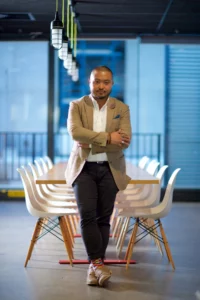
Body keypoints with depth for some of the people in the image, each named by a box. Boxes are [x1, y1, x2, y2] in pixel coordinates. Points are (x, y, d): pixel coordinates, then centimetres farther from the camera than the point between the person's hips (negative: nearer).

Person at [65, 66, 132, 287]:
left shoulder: (122, 109, 4)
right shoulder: (77, 106, 2)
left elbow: (125, 141, -8)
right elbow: (75, 131, -17)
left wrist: (92, 143, -15)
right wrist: (107, 137, -21)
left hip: (110, 170, 1)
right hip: (83, 168, -1)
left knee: (103, 218, 2)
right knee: (87, 215, -14)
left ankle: (94, 266, 10)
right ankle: (97, 262, -8)